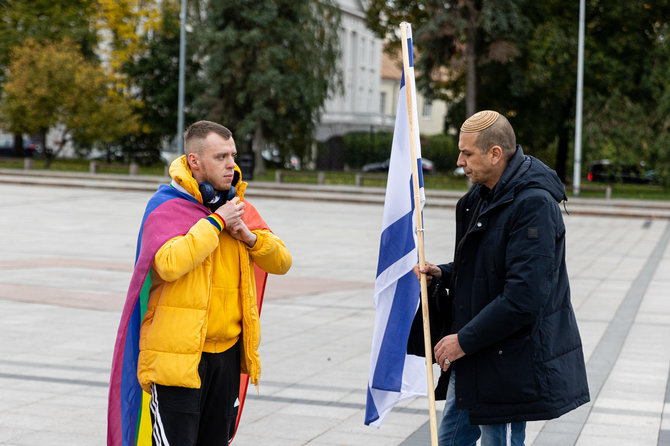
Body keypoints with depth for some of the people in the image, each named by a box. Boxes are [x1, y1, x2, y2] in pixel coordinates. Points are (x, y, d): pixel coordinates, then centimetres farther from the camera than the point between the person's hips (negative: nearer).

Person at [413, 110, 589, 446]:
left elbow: (523, 298, -26)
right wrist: (443, 274, 6)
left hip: (509, 363, -10)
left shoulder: (534, 205, -21)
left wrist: (464, 340, -19)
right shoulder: (481, 197, 11)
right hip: (475, 357, 10)